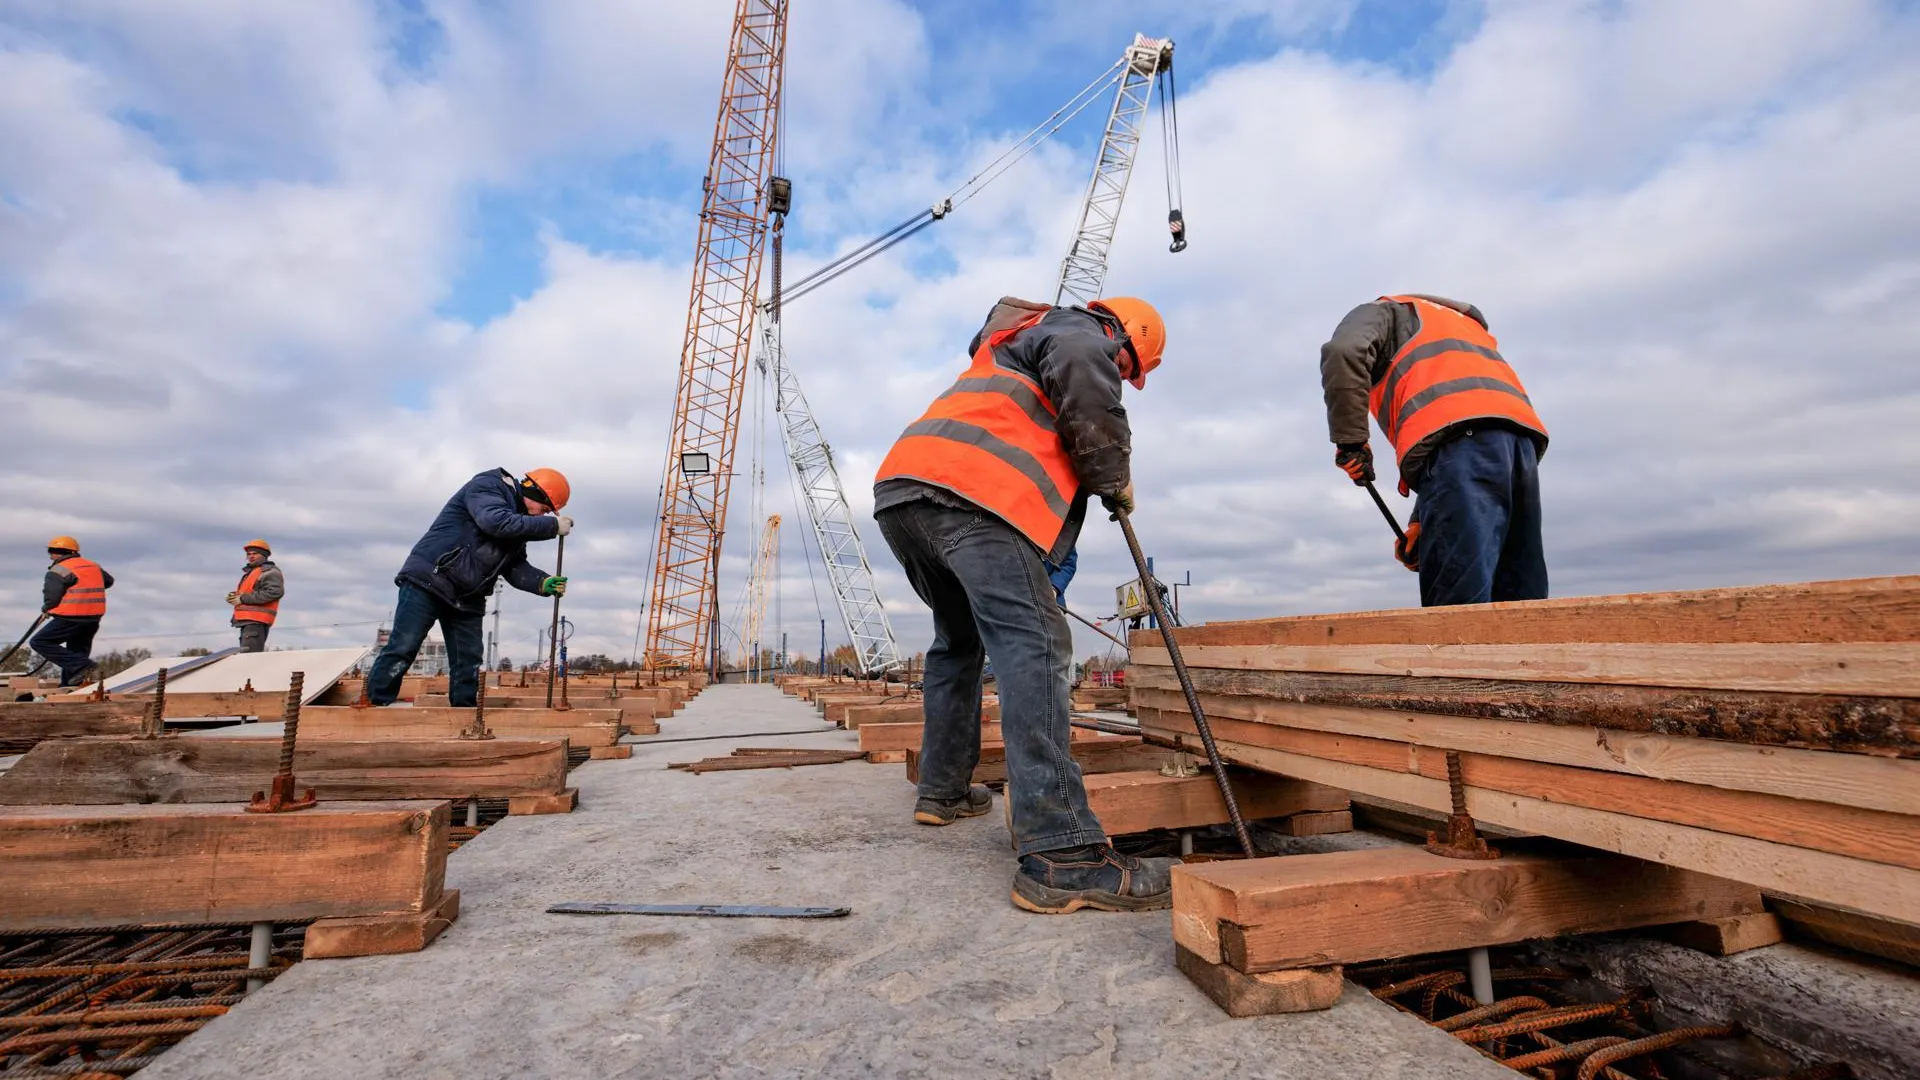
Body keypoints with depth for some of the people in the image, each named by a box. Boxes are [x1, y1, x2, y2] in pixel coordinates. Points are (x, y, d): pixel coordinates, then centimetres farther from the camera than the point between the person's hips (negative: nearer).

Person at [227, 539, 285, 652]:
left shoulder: (270, 571, -4)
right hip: (247, 621, 11)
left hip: (257, 621, -11)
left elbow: (274, 592, -20)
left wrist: (243, 598, -17)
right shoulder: (251, 572, 27)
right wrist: (235, 597, 6)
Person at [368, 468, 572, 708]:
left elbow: (515, 567, 7)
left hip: (468, 598, 8)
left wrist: (544, 583, -10)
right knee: (402, 650, -6)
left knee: (468, 663, 6)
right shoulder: (486, 486, -9)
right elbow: (496, 522, -30)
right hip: (428, 581, -8)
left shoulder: (520, 521, 13)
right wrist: (552, 525, -28)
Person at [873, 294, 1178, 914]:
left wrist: (1055, 554, 34)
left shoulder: (1015, 343, 41)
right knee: (1033, 645, -17)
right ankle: (1061, 855, -22)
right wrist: (1116, 484, 11)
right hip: (966, 492, -10)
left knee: (959, 638, 22)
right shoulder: (1080, 333, 12)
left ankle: (943, 789, 31)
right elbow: (1094, 415, -6)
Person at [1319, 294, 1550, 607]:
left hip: (1457, 439, -7)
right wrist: (1422, 522, 19)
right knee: (1519, 603, 5)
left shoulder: (1382, 313, 26)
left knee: (1458, 607, -15)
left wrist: (1350, 440, 2)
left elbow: (1343, 352, -3)